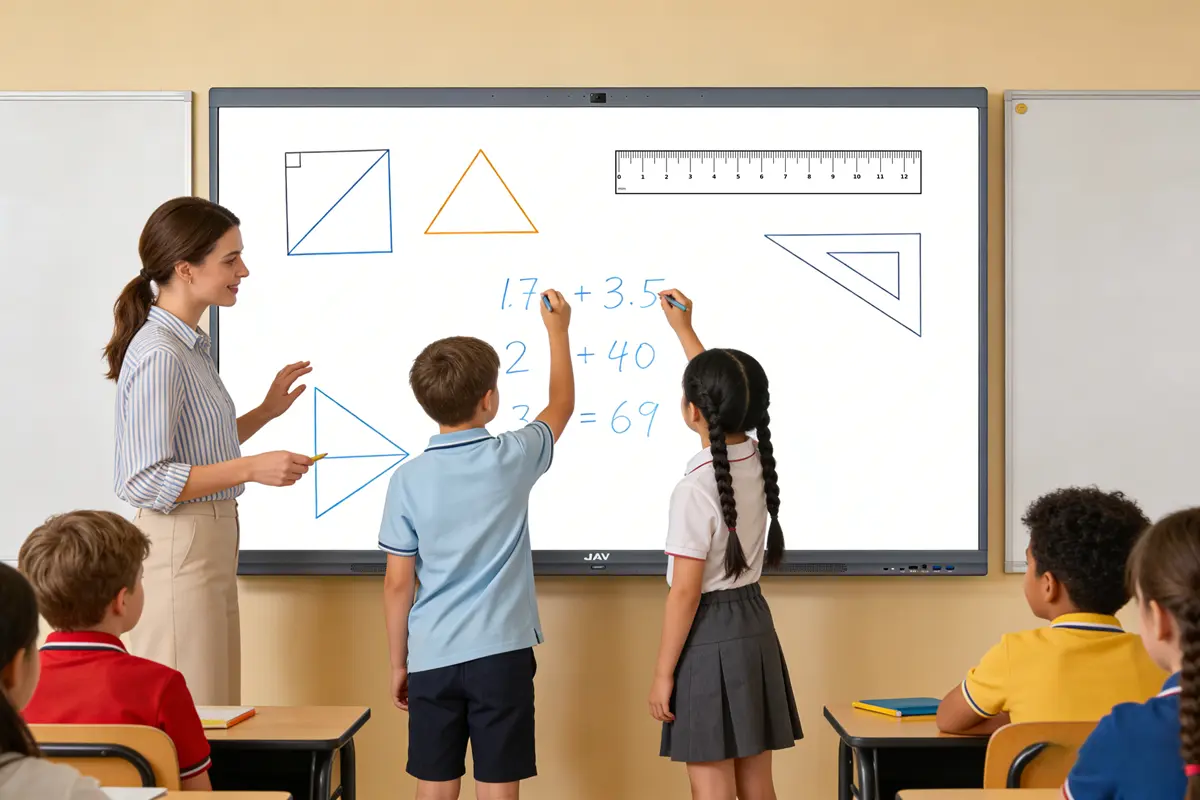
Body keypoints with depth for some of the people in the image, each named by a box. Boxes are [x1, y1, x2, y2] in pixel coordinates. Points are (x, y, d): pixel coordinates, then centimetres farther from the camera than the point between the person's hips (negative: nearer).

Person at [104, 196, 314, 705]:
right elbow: (145, 481, -22)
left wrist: (265, 412, 14)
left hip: (210, 543, 10)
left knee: (216, 708, 14)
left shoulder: (191, 346, 12)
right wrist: (252, 469, -22)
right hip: (178, 548, -10)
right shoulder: (159, 355, -17)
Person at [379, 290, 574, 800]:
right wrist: (557, 330, 28)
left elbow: (397, 584, -1)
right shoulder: (512, 459, -6)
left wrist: (398, 663, 11)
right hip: (501, 653, -1)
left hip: (432, 659, 1)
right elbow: (562, 405, 15)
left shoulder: (408, 479, -5)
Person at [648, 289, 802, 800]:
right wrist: (684, 330, 29)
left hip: (708, 638, -8)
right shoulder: (759, 460, 1)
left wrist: (663, 673, -11)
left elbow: (685, 593, -19)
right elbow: (722, 390, 21)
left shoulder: (694, 490, -21)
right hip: (755, 627, 8)